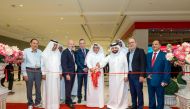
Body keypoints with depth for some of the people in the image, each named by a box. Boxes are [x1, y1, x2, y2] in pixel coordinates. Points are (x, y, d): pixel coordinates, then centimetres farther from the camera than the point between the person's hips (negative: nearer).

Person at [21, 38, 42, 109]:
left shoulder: (40, 52, 5)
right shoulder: (26, 51, -3)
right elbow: (23, 62, -4)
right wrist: (24, 73, -7)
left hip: (38, 71, 3)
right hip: (29, 71, -3)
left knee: (38, 88, 9)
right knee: (29, 88, 6)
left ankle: (38, 102, 24)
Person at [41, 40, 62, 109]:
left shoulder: (58, 53, 9)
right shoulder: (45, 53, 0)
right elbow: (42, 64, -1)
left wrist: (60, 72, 10)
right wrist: (43, 73, -6)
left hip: (56, 74, 3)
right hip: (48, 74, -3)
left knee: (56, 89, 4)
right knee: (49, 89, -2)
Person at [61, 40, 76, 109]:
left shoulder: (73, 52, 11)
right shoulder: (65, 52, -12)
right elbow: (64, 64, -16)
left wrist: (74, 72, 9)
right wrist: (67, 74, -20)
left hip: (73, 72, 7)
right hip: (68, 73, -7)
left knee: (70, 88, 12)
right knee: (68, 88, 2)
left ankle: (67, 100, 23)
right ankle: (69, 102, 13)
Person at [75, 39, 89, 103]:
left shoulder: (88, 51, 10)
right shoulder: (77, 52, 2)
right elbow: (77, 61, -4)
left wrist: (87, 68, -4)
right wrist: (83, 68, -11)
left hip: (87, 70, 2)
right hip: (80, 70, -2)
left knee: (87, 85, 3)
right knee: (80, 85, 5)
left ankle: (86, 97, 12)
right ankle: (79, 98, 14)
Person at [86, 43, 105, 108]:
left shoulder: (101, 54, 10)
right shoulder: (90, 54, 9)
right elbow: (87, 61, -4)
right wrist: (90, 68, -23)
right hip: (91, 72, 0)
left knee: (99, 87, -1)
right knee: (91, 87, 0)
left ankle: (100, 103, 6)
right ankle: (91, 103, 9)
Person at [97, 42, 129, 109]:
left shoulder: (123, 55, 1)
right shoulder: (109, 57, 5)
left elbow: (126, 66, 0)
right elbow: (103, 62, -10)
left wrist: (126, 75, -5)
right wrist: (99, 65, -32)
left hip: (121, 77, -1)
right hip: (112, 77, 2)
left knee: (122, 91, 4)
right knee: (112, 91, 7)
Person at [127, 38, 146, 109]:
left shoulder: (140, 51, -5)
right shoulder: (128, 53, 16)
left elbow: (143, 64, -12)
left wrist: (142, 75, -18)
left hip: (137, 75, -6)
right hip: (130, 75, 6)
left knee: (139, 92, -1)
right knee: (132, 92, 12)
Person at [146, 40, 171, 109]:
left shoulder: (164, 55, -3)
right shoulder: (148, 55, 13)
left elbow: (167, 69, -7)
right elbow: (146, 66, 15)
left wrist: (165, 80, -13)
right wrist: (148, 74, -3)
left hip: (159, 80, -4)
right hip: (150, 80, 5)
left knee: (160, 98, 7)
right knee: (151, 98, 13)